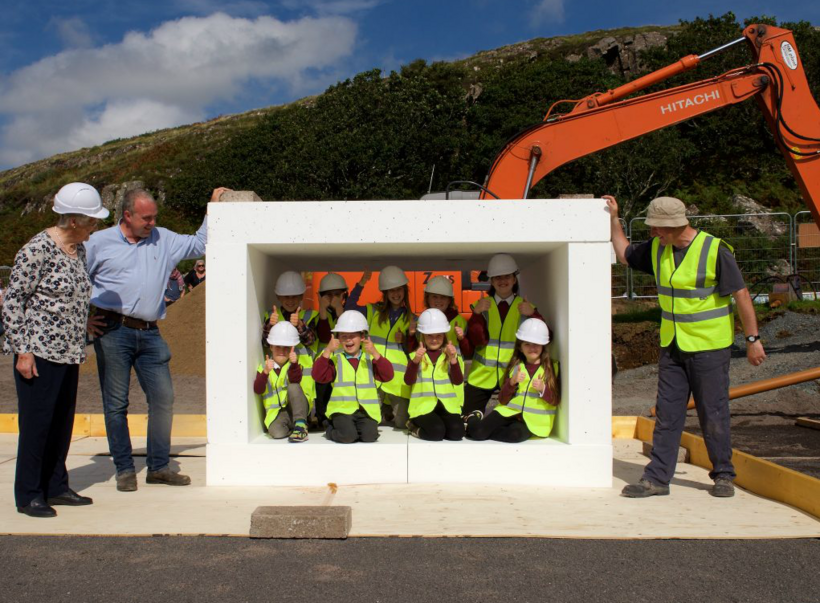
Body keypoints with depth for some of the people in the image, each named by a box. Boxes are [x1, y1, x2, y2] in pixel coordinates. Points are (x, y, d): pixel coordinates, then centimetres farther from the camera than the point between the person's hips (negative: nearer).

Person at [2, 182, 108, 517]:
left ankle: (56, 488, 24)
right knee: (36, 422, 0)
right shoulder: (38, 250, -14)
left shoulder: (79, 249, 10)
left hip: (67, 353, 8)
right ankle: (28, 496, 12)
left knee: (63, 422, 13)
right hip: (38, 353, -8)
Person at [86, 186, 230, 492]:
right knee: (116, 403, 2)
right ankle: (124, 469, 13)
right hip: (113, 332, -3)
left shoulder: (163, 240, 14)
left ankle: (158, 466, 13)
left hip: (150, 334, 3)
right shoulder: (99, 242, 4)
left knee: (163, 398, 0)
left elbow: (199, 244, 21)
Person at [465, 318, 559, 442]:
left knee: (515, 434, -34)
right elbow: (502, 400, 2)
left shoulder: (552, 368, 3)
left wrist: (543, 389, -18)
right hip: (509, 411, 2)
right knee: (477, 431, -19)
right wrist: (512, 382, -15)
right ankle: (473, 418, 16)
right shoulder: (514, 367, 8)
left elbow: (555, 401, 0)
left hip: (533, 419, -1)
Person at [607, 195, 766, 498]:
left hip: (709, 347, -5)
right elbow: (624, 254, 22)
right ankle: (657, 478, 8)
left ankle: (723, 476, 20)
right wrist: (614, 219, 16)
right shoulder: (657, 249, 4)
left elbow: (741, 295, -11)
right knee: (667, 414, 5)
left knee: (713, 414, 4)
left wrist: (753, 339, -10)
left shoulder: (715, 250, -14)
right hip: (672, 347, 6)